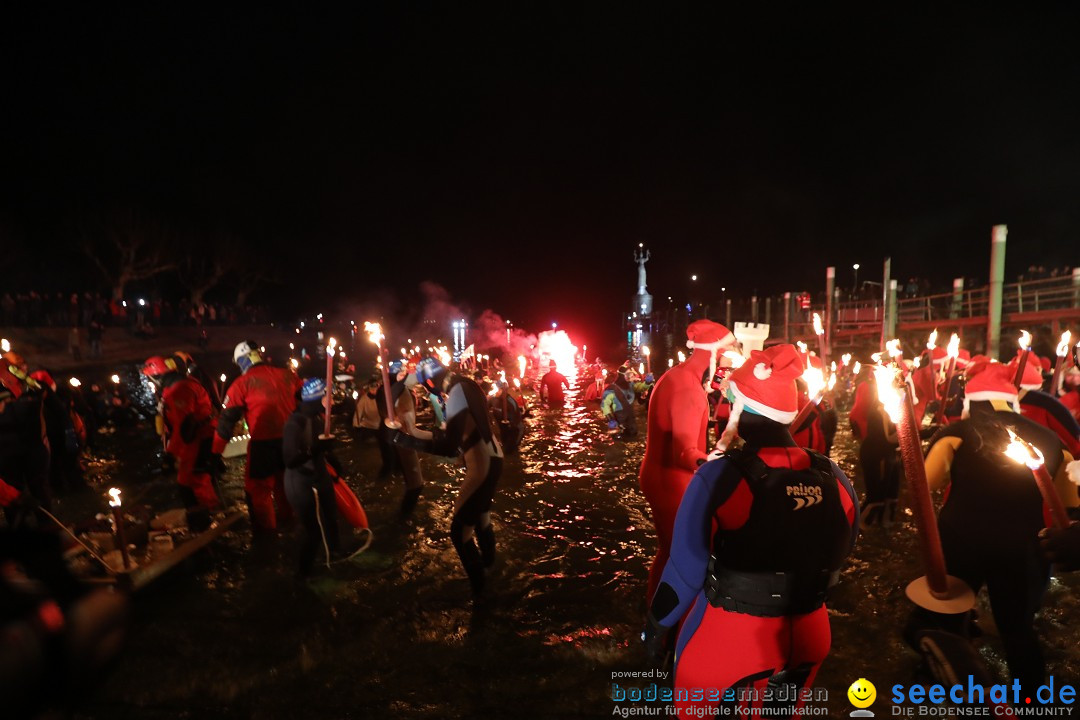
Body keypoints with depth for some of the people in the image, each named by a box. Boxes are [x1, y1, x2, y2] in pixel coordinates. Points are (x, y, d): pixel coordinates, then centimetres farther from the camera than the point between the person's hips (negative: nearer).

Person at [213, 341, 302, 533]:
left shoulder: (242, 383, -6)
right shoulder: (287, 375, 3)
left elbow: (227, 419, -6)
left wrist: (217, 452, -2)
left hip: (263, 443, -5)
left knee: (258, 488, 13)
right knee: (284, 481, 26)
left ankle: (265, 529, 22)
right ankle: (285, 518, 43)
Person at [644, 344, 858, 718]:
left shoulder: (720, 476, -22)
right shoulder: (834, 477, -9)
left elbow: (686, 567, -18)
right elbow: (837, 557, 5)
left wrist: (657, 625, -3)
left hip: (727, 635, -4)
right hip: (807, 637, 4)